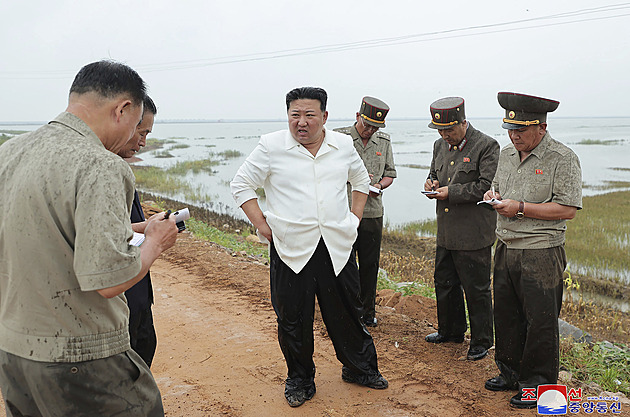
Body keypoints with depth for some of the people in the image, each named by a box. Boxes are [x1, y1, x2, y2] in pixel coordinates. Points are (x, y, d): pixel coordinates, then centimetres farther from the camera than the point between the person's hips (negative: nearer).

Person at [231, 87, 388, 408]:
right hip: (291, 249, -2)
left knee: (347, 312, 14)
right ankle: (299, 379, 28)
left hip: (337, 246, 3)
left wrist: (355, 218, 13)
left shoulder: (343, 145, 6)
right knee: (293, 318, 7)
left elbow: (361, 179, 23)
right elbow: (241, 185, 2)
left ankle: (359, 368, 36)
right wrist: (262, 226, -4)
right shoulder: (271, 146, -4)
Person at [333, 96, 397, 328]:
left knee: (370, 264, 9)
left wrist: (379, 185, -6)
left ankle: (368, 311, 23)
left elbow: (390, 173, 16)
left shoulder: (384, 141, 9)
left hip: (373, 211, 3)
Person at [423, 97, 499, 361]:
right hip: (445, 232, 7)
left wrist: (450, 192, -17)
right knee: (444, 283, 18)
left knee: (476, 289, 3)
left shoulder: (487, 146, -11)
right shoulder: (440, 146, 12)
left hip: (474, 235, -7)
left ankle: (481, 342, 20)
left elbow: (487, 186, -17)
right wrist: (431, 183, 1)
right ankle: (451, 331, 37)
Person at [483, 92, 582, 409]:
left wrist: (521, 208, -18)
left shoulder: (563, 159, -11)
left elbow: (568, 209, -16)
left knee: (540, 320, 3)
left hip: (541, 254, -7)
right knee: (505, 314, 15)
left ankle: (537, 383, 19)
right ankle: (511, 372, 32)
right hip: (505, 249, 7)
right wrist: (493, 196, 0)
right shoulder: (506, 155, 10)